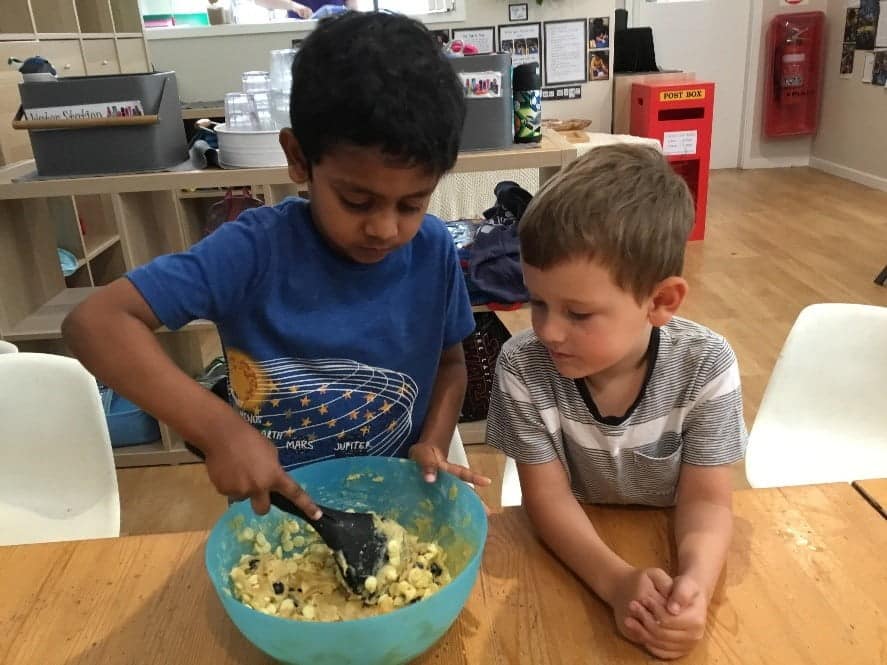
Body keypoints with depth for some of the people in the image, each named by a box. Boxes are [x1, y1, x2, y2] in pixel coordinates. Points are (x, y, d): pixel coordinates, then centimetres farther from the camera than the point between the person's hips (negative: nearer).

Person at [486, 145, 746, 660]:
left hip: (667, 547, 0)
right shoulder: (522, 367, -21)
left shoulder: (706, 365, -19)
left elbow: (705, 500, -14)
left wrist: (695, 582, -34)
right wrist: (617, 582, -31)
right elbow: (548, 496, -16)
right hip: (569, 554, 0)